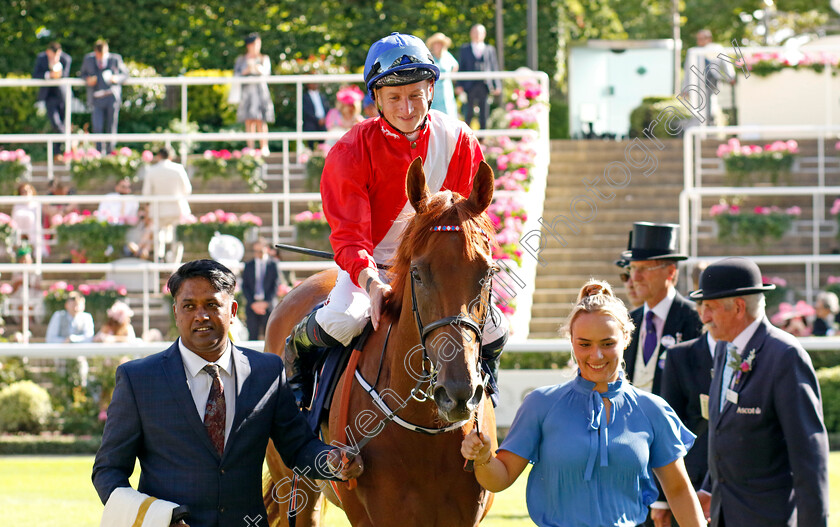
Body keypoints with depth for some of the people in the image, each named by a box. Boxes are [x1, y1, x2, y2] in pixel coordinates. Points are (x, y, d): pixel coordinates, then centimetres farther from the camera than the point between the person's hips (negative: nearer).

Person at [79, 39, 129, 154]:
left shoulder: (115, 59, 0)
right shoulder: (88, 59, 4)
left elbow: (125, 73, 9)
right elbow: (83, 73, 18)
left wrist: (116, 79, -13)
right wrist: (87, 79, -6)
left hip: (112, 97, 0)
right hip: (96, 99, 0)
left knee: (111, 126, 2)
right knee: (97, 127, -10)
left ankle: (110, 152, 14)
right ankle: (100, 152, -2)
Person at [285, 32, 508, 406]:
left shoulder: (458, 141, -7)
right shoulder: (351, 151, -16)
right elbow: (349, 237, -18)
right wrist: (371, 282, -37)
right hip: (371, 265, -3)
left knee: (493, 329, -14)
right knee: (341, 322, -33)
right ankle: (297, 350, 4)